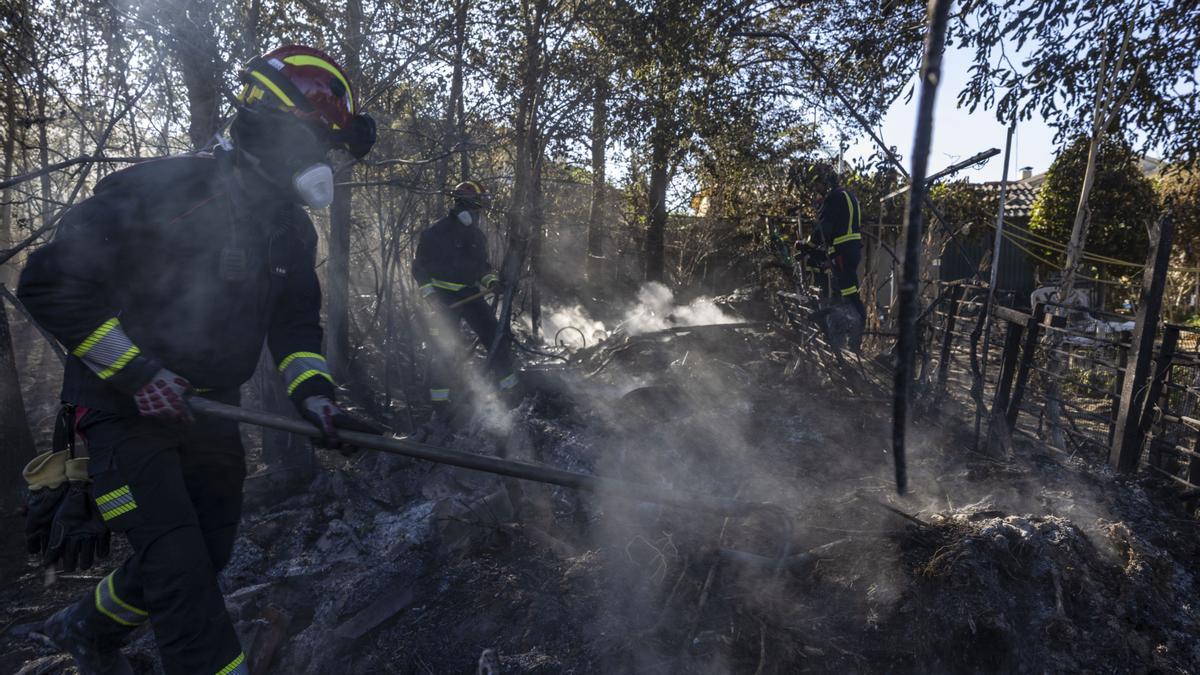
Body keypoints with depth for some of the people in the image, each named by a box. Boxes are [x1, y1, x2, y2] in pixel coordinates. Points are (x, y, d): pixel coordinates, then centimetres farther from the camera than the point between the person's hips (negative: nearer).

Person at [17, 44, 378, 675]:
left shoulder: (292, 229, 2)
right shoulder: (160, 189, -19)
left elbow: (296, 324, 7)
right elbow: (49, 282, -17)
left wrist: (314, 396, -10)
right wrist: (138, 373, -22)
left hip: (208, 412, 7)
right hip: (125, 409, -7)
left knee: (205, 555, 16)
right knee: (180, 567, -11)